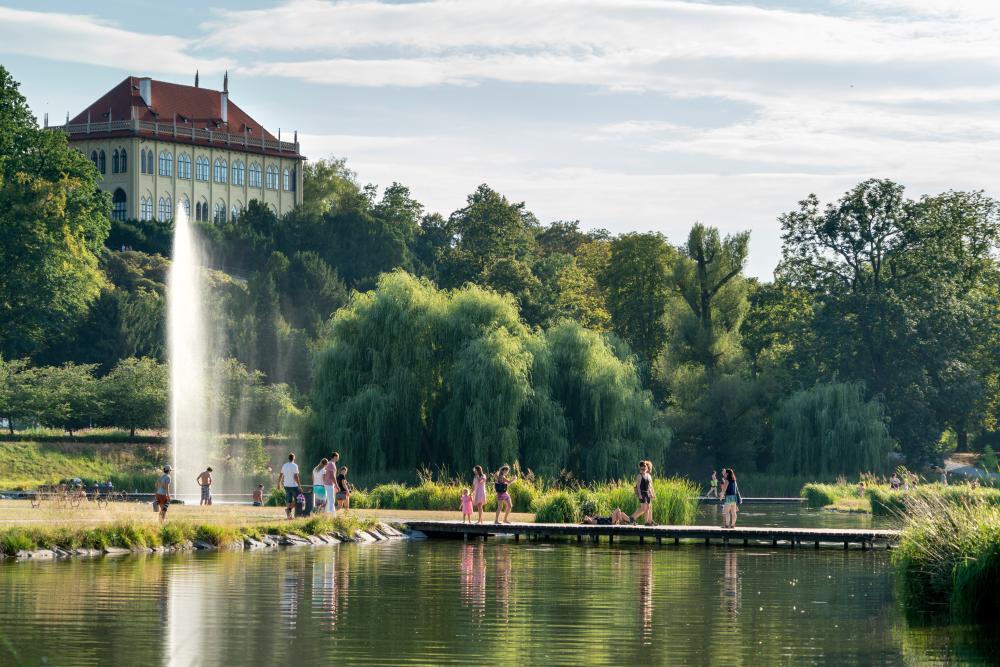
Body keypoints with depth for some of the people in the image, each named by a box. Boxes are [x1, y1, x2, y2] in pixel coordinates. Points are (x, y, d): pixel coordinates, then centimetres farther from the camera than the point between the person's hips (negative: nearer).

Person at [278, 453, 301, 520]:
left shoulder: (284, 466, 6)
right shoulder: (295, 466, -12)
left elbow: (280, 476, 12)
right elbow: (296, 477, -18)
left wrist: (279, 484, 24)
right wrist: (299, 485, -13)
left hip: (286, 486, 6)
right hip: (293, 486, -6)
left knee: (288, 500, 9)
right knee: (297, 499, 7)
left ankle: (289, 515, 1)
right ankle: (289, 509, -14)